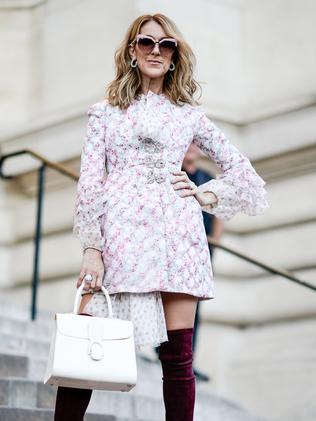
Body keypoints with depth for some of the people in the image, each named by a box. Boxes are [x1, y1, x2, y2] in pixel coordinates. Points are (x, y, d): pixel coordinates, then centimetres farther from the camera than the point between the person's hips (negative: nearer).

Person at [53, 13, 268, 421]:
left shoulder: (189, 114, 16)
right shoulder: (105, 112, 14)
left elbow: (241, 170, 21)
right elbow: (89, 183, 5)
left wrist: (206, 196, 5)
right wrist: (91, 249, -6)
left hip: (176, 232, 1)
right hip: (120, 231, -1)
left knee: (178, 353, -2)